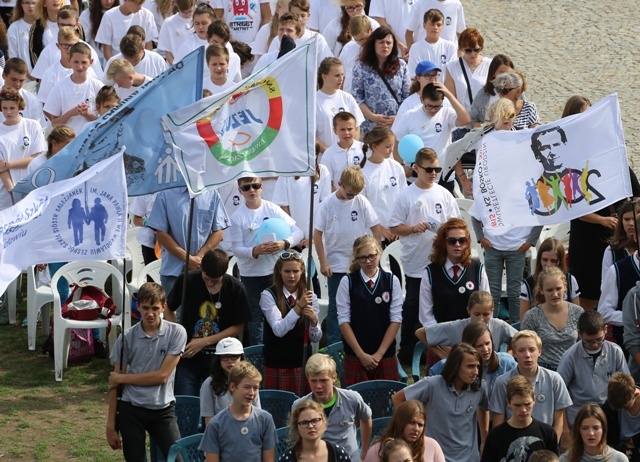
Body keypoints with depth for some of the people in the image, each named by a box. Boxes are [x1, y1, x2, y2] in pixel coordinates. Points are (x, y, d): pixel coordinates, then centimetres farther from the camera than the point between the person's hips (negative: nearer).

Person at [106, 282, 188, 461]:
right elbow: (115, 384, 3)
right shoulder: (127, 338, -2)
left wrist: (122, 378, -5)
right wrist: (111, 424, 2)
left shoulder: (176, 333, -6)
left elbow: (162, 376, -10)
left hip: (163, 409, -1)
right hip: (131, 409, 1)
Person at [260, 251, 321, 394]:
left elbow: (316, 338, 2)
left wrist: (314, 320, -19)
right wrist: (298, 307, -28)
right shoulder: (268, 295, -7)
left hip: (303, 362, 3)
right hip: (276, 364, -3)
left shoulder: (310, 297, 3)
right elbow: (279, 330, -19)